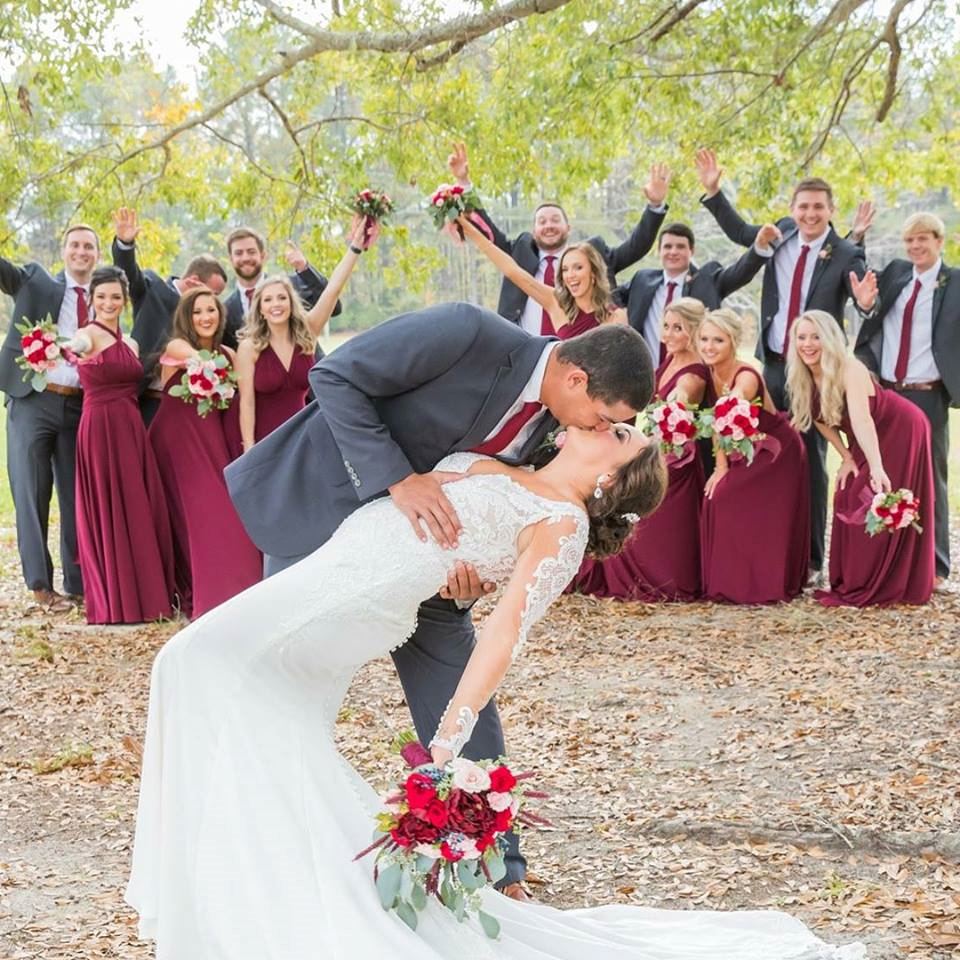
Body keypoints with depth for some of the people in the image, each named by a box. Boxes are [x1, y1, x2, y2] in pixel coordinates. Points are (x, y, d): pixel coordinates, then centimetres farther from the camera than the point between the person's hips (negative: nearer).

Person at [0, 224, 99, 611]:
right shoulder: (35, 282, 5)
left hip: (80, 407, 2)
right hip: (32, 402, -2)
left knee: (77, 497, 6)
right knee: (32, 494, 0)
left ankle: (78, 584, 13)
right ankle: (40, 584, 6)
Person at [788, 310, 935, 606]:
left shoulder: (850, 370, -34)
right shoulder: (803, 379, -12)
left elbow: (862, 420, -47)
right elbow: (822, 419, 2)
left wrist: (877, 468, -57)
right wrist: (847, 458, -3)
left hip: (900, 431, -7)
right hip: (864, 443, 7)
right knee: (848, 502, 4)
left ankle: (878, 589, -2)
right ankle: (850, 583, 13)